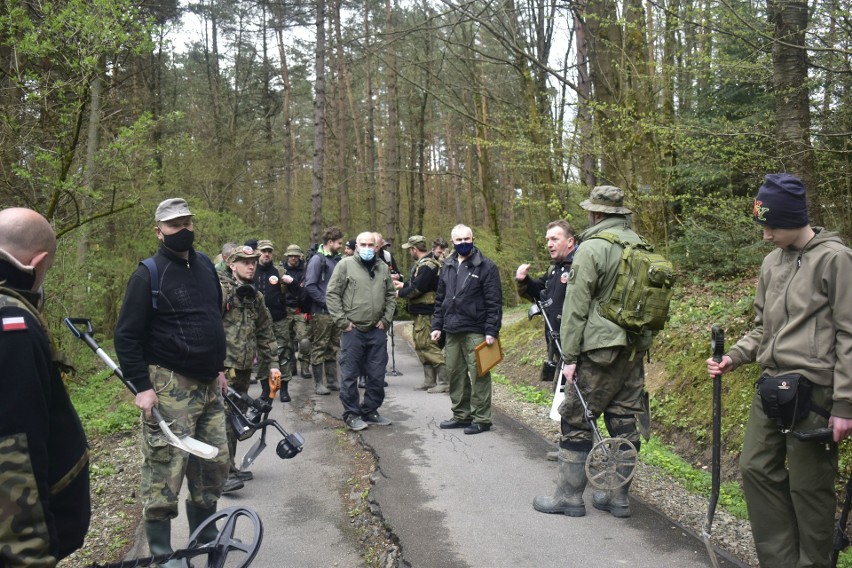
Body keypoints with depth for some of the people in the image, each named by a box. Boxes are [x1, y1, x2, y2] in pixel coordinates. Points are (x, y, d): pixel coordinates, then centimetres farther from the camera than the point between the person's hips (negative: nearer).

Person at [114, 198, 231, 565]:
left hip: (208, 384, 7)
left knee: (214, 462, 14)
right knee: (165, 470, -3)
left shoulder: (205, 265, 11)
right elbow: (126, 335, -12)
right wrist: (141, 386, -16)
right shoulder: (149, 274, -11)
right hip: (170, 385, -7)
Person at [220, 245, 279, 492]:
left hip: (244, 368, 8)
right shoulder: (221, 290, -8)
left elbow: (266, 334, 21)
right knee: (224, 417, -13)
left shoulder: (257, 297, 16)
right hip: (222, 366, -7)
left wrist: (272, 364, 17)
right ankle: (223, 474, -12)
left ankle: (230, 467, 23)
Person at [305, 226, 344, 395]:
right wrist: (326, 301, -18)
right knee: (319, 347, 0)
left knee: (333, 348, 14)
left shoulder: (337, 259, 14)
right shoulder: (317, 260, -10)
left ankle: (332, 381, 22)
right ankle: (318, 383, 6)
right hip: (322, 313, -8)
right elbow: (309, 286, -17)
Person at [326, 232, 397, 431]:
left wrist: (386, 319, 6)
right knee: (350, 375, 1)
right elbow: (332, 294, -5)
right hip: (353, 330, -4)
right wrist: (342, 321, -10)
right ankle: (351, 414, 13)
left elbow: (391, 295, 17)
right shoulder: (345, 265, -3)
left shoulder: (383, 268, 11)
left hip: (377, 331, 5)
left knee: (377, 375, 9)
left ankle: (370, 411, 23)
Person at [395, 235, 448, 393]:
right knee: (421, 346, 14)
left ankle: (444, 381, -8)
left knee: (428, 346, -9)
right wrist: (402, 285, 26)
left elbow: (417, 289, -21)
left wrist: (400, 293, -7)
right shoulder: (422, 264, 15)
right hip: (421, 313, 11)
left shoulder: (427, 266, -18)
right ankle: (430, 381, 21)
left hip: (425, 313, -11)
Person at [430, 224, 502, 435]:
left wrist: (492, 331, -15)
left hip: (475, 331, -6)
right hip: (451, 330, 6)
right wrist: (437, 325, 12)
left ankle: (482, 419, 7)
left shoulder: (486, 266, -6)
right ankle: (461, 415, 24)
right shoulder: (447, 266, 13)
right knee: (455, 373, 12)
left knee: (478, 375, -2)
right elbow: (440, 299, 18)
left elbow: (494, 301, -10)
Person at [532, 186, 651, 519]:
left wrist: (570, 356, -10)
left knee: (576, 421, 3)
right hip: (635, 349, 8)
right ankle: (619, 497, 21)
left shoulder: (591, 248, -13)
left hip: (600, 350, -7)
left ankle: (570, 496, 10)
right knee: (625, 422, 12)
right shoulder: (640, 245, 10)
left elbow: (577, 307, -14)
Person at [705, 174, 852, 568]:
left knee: (808, 485, 1)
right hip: (771, 386, 7)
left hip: (813, 390, -7)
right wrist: (734, 357, 5)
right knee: (756, 468, 8)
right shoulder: (772, 263, 13)